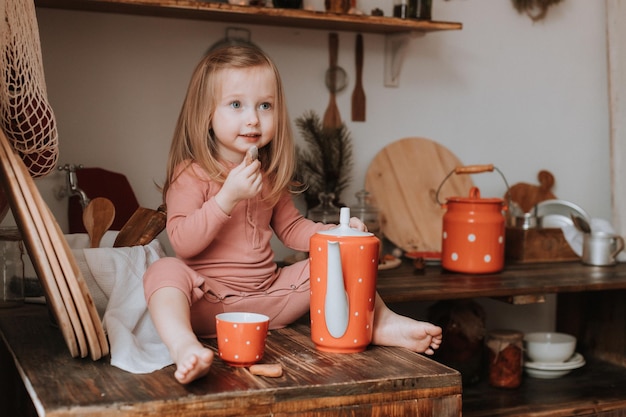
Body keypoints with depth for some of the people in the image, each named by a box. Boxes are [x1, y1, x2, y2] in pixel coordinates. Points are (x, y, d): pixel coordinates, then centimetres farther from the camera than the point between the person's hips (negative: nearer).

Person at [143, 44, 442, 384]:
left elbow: (291, 228, 20)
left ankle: (382, 323, -11)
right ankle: (185, 348, -56)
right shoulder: (191, 175, -8)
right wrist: (228, 196, -27)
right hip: (208, 304, -5)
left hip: (265, 298, 6)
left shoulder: (270, 176, 11)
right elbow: (182, 243, -18)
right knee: (165, 271, -34)